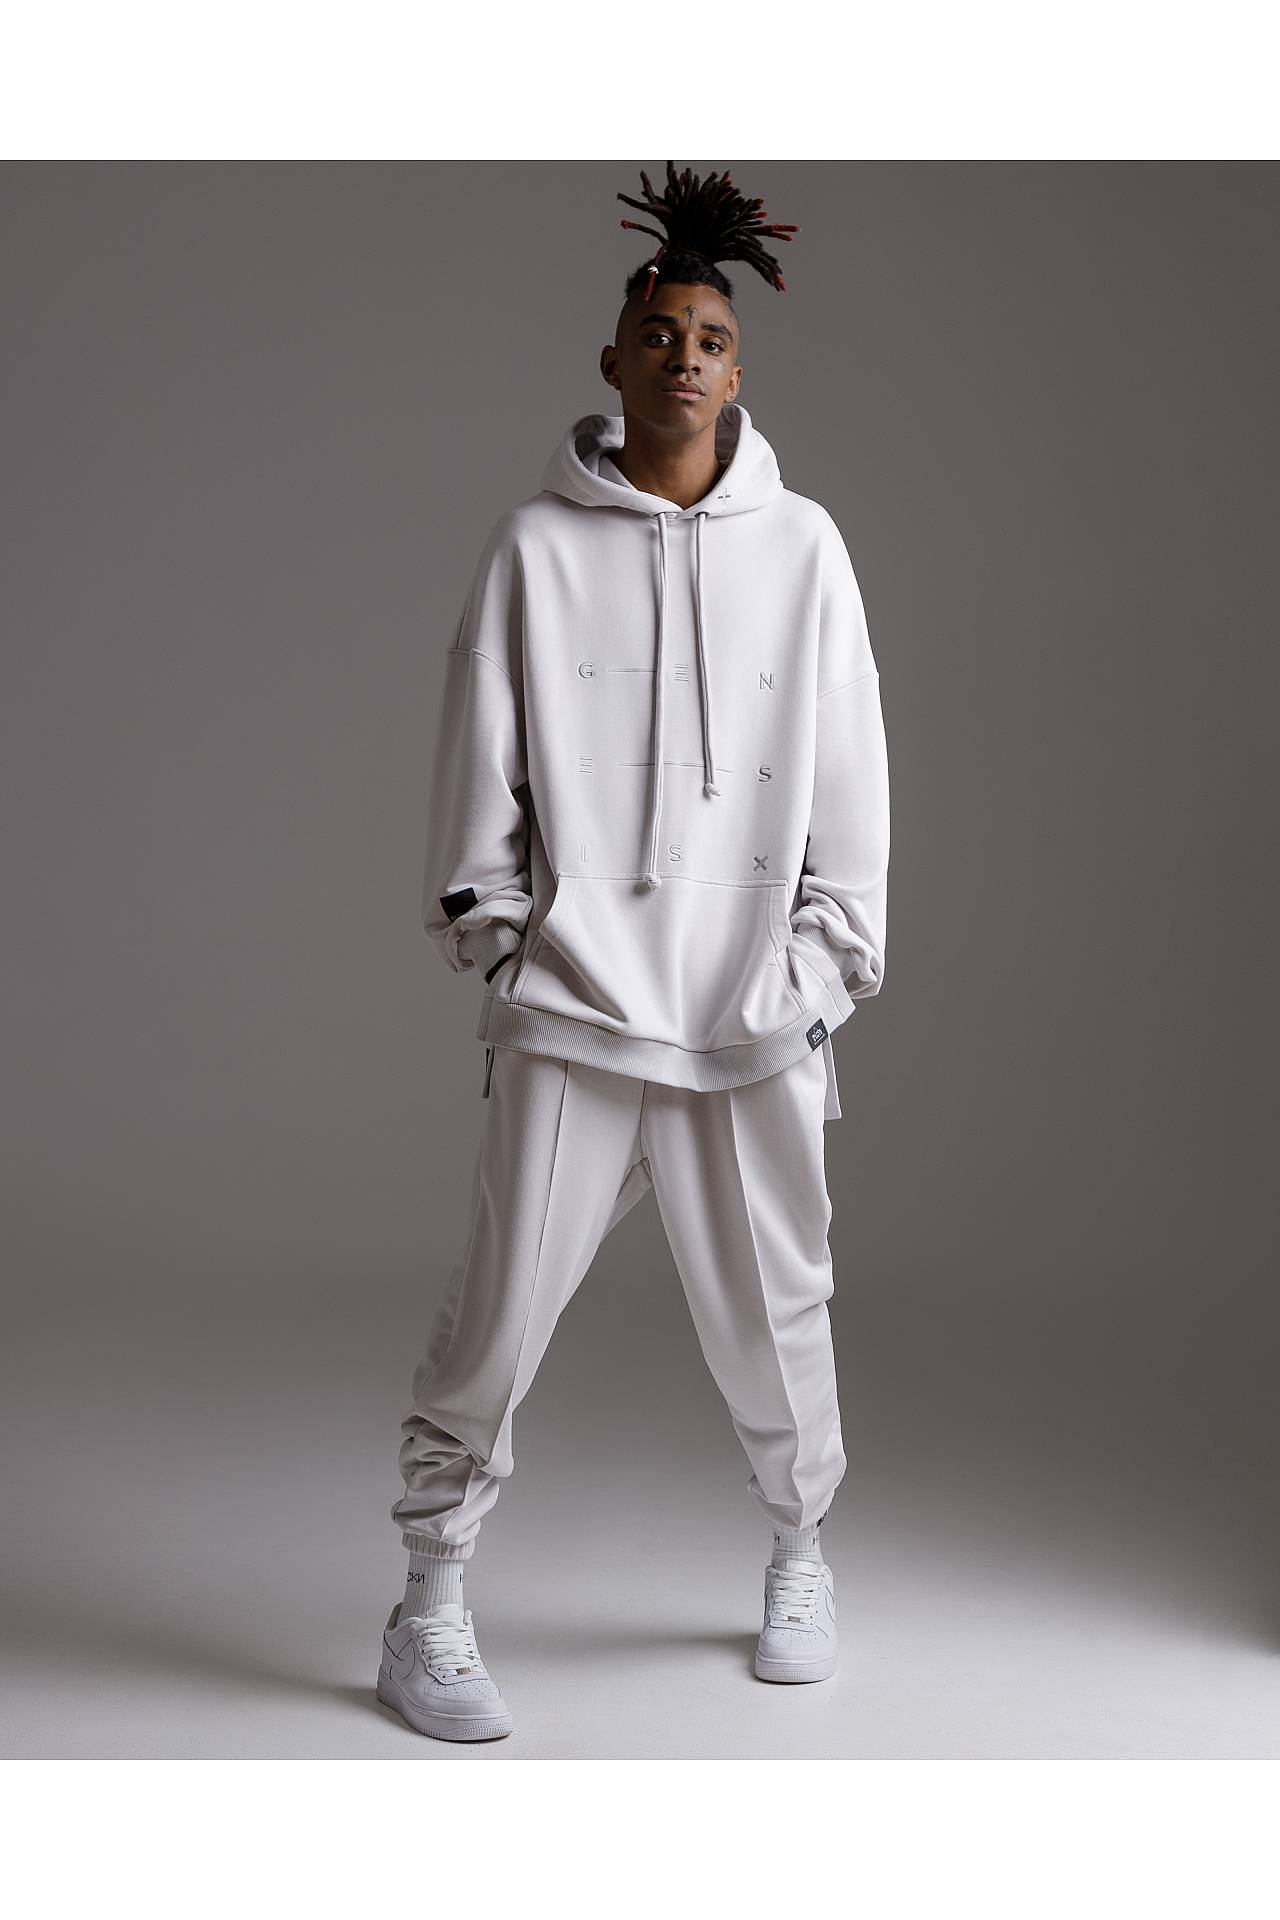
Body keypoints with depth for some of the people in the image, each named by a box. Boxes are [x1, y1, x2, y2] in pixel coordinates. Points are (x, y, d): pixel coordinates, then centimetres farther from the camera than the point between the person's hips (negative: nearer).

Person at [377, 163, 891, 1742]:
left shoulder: (803, 546, 6)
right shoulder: (539, 544, 2)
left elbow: (846, 772, 7)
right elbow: (480, 757, 4)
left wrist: (827, 962, 4)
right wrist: (489, 931, 2)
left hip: (758, 1015, 2)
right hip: (570, 1007, -1)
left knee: (773, 1311, 10)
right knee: (499, 1311, -3)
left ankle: (799, 1558, 33)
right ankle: (430, 1608, 12)